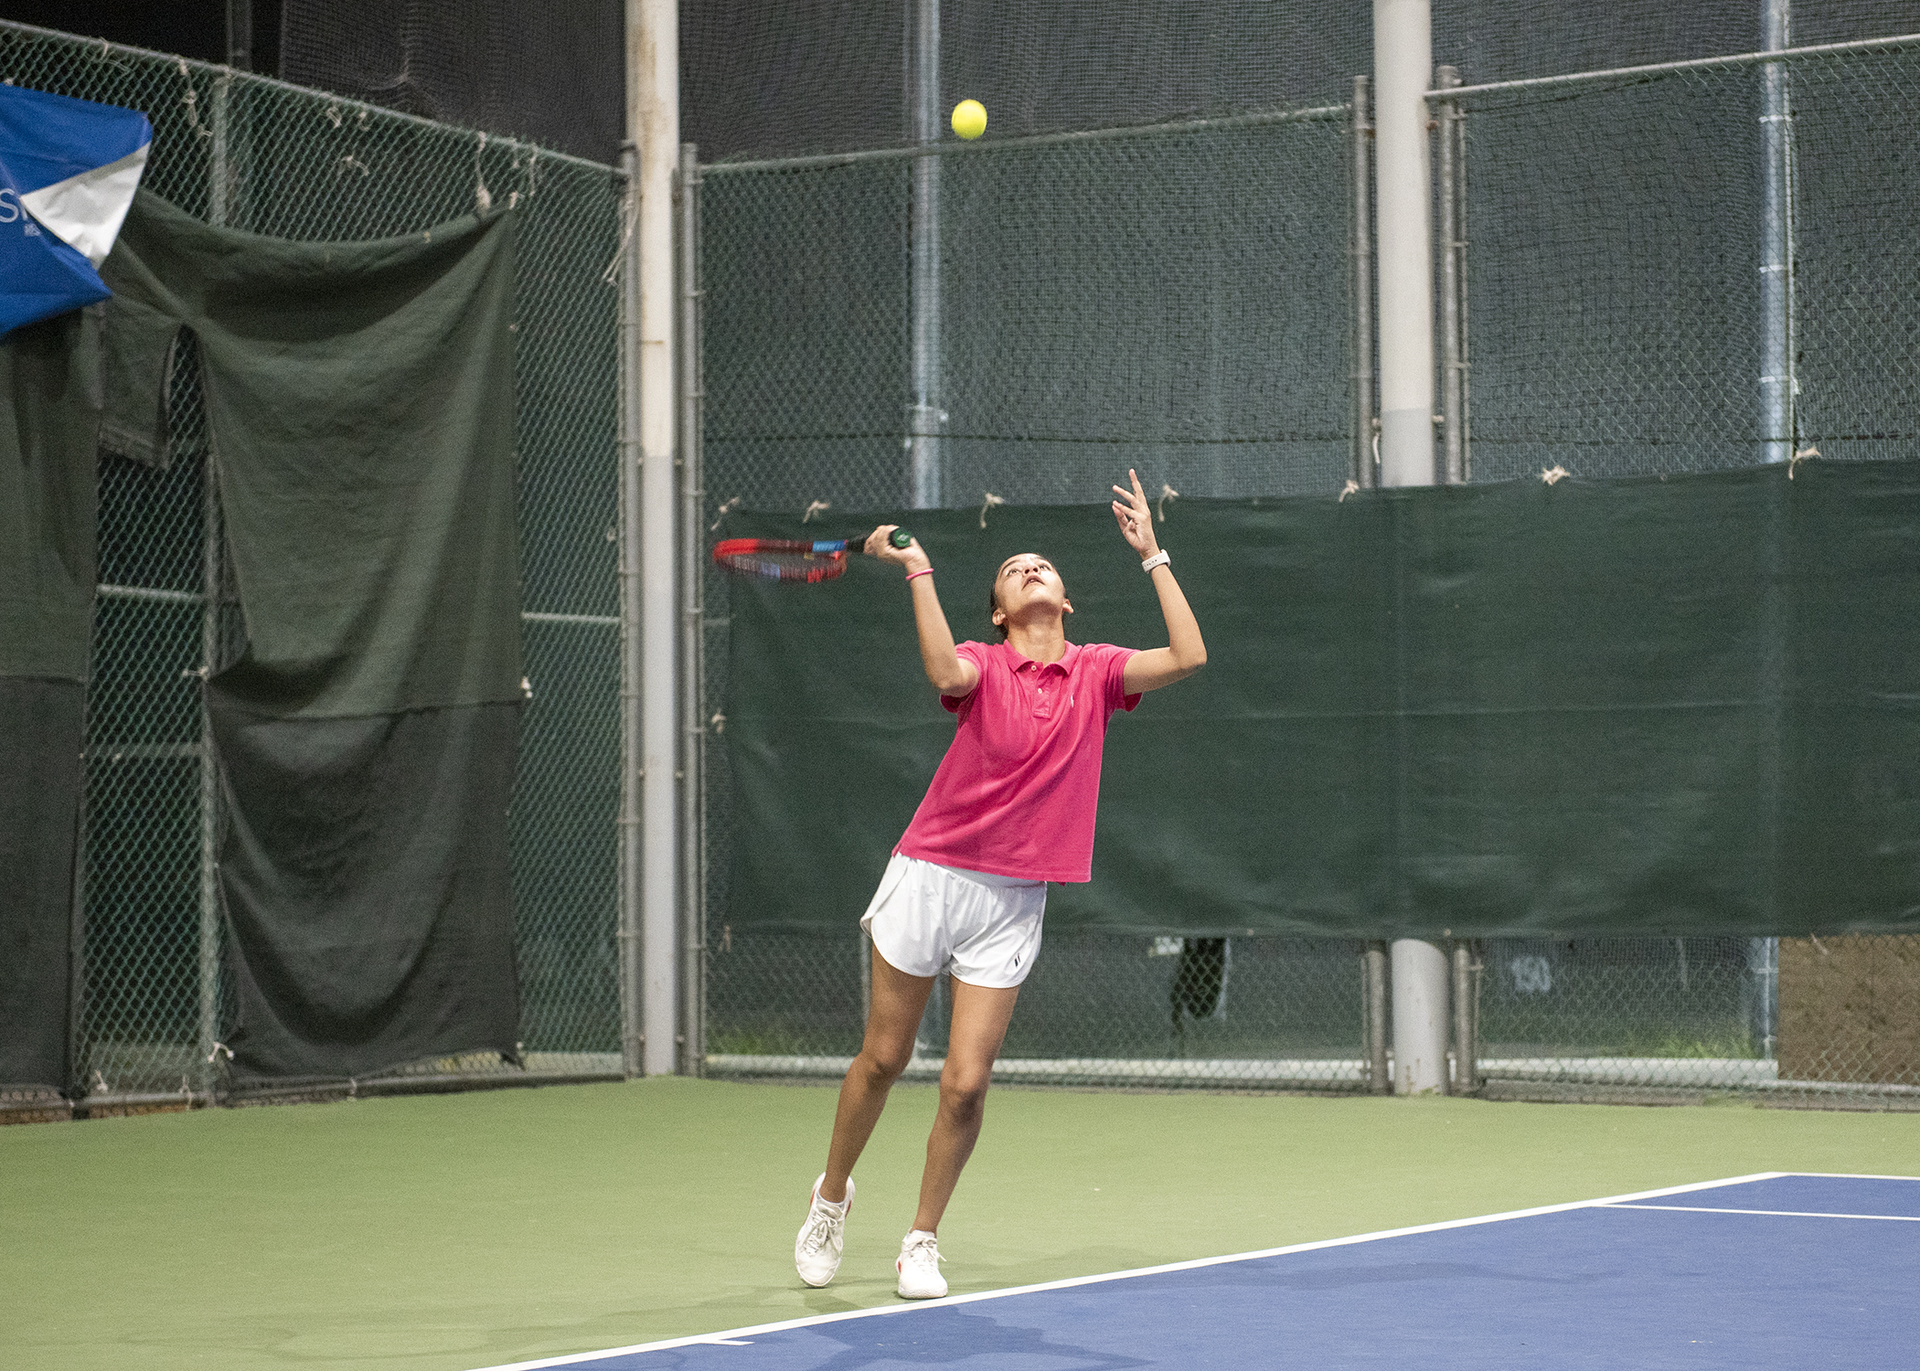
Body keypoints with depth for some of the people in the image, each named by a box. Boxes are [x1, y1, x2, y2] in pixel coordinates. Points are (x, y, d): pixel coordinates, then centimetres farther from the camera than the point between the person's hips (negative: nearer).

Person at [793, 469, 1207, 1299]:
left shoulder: (1095, 673, 5)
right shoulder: (984, 666, -3)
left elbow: (1187, 656, -8)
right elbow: (946, 674, -27)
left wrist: (1151, 554, -5)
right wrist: (918, 573, -25)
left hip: (1013, 902, 2)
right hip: (930, 878, -2)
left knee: (965, 1083, -5)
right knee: (883, 1058, 8)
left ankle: (921, 1242, 12)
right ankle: (832, 1194, 32)